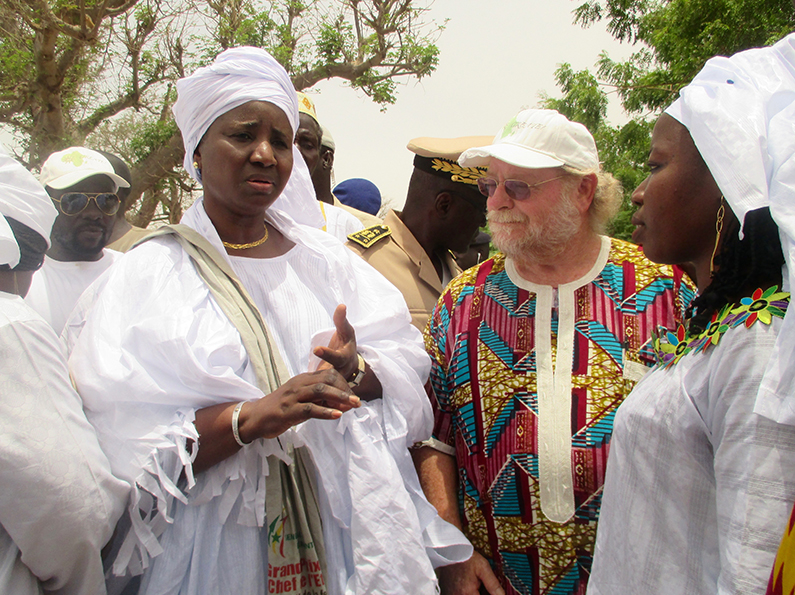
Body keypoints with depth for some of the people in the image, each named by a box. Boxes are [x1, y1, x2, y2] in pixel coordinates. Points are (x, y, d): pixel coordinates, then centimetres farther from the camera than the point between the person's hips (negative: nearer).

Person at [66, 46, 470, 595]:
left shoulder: (326, 260, 8)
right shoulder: (146, 277, -4)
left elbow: (407, 361, 3)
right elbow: (125, 444, -13)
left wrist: (358, 373, -18)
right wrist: (253, 416, -26)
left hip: (352, 526, 3)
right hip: (223, 546, -3)